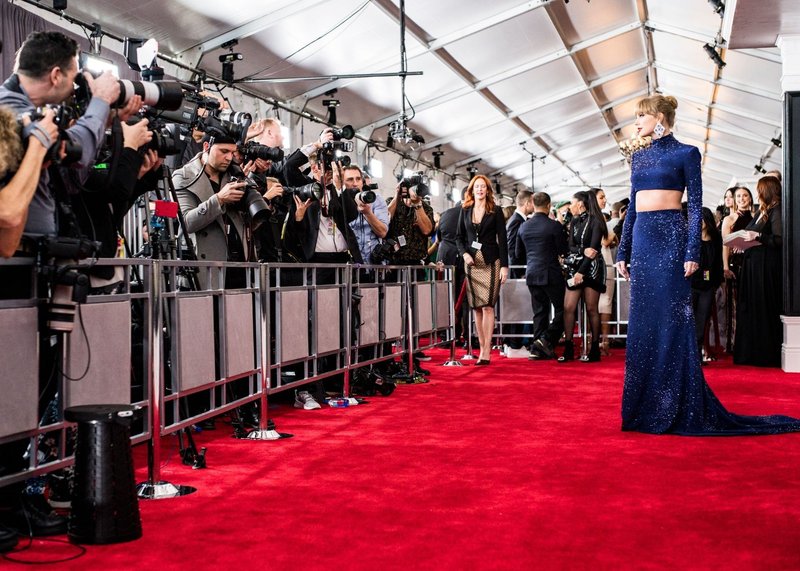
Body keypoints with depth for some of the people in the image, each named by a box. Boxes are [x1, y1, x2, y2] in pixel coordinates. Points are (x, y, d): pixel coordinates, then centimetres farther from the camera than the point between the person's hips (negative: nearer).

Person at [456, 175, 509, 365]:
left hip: (490, 262, -3)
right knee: (476, 307, 3)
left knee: (487, 306, -9)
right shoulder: (465, 210, 11)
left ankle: (487, 351, -9)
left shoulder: (496, 211, 2)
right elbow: (460, 236, 13)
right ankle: (482, 348, 9)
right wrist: (464, 253, -6)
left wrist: (504, 265, -8)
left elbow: (502, 240, -1)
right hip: (471, 263, 3)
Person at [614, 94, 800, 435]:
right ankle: (646, 405, 14)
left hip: (670, 237, -6)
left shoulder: (685, 153, -1)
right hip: (641, 239, 6)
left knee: (672, 319, -6)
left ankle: (676, 408, 0)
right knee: (642, 321, 6)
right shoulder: (639, 156, 17)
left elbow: (696, 205, -5)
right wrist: (622, 252, 12)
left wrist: (692, 252, -14)